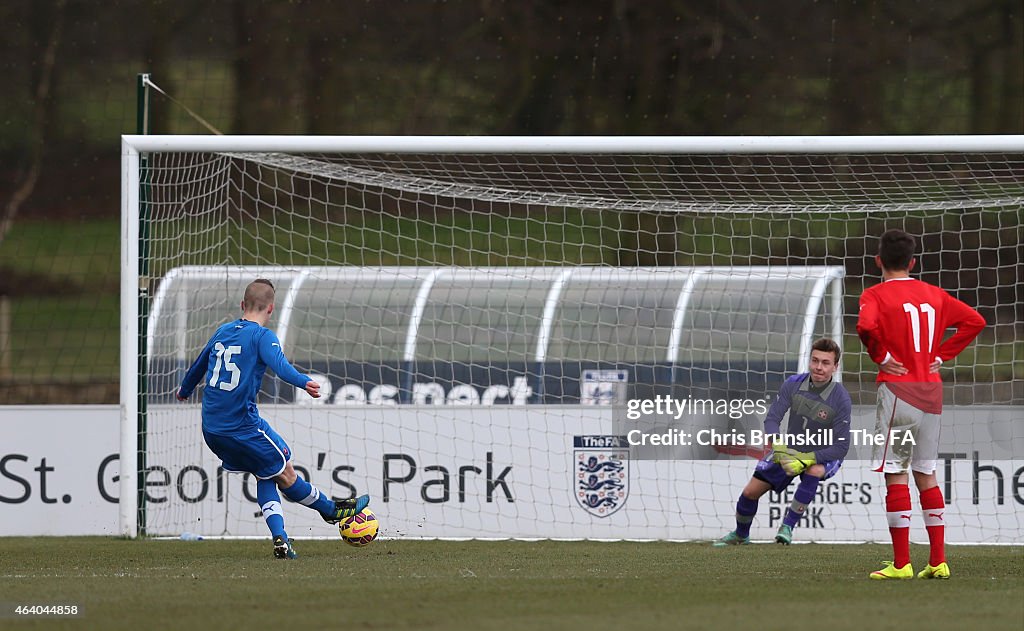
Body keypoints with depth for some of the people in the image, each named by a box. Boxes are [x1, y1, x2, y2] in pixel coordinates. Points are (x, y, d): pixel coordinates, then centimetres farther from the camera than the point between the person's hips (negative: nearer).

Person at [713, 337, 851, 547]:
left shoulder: (840, 399, -25)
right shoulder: (793, 384, -15)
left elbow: (841, 448, -25)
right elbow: (772, 418, -17)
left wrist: (806, 459, -35)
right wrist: (779, 447, -37)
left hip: (822, 457, -4)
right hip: (789, 450, 4)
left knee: (814, 471, -39)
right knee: (750, 492, 1)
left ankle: (787, 527, -26)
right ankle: (741, 535, 32)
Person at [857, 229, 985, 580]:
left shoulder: (876, 295, -6)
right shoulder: (933, 294, 11)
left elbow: (866, 326, -26)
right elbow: (975, 320, 11)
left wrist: (881, 357, -9)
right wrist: (942, 354, 10)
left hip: (898, 388, -6)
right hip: (932, 392, 6)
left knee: (896, 476, -4)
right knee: (926, 475, 12)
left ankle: (901, 564, -7)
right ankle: (938, 561, 9)